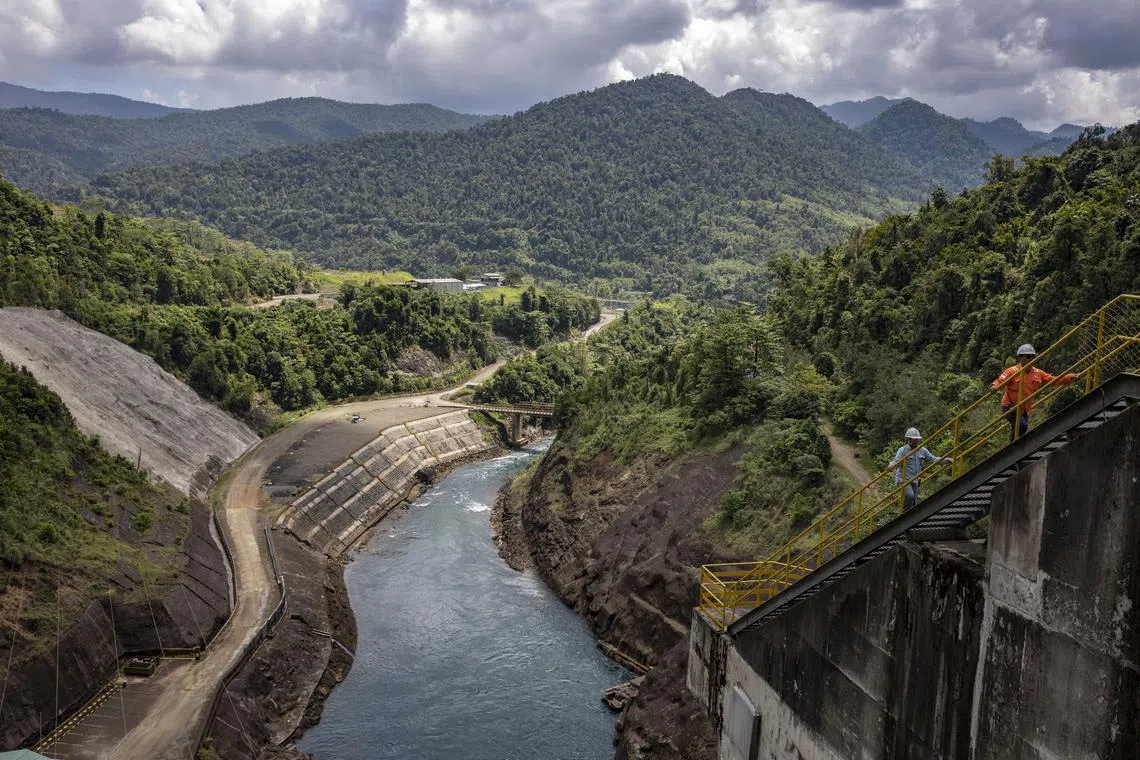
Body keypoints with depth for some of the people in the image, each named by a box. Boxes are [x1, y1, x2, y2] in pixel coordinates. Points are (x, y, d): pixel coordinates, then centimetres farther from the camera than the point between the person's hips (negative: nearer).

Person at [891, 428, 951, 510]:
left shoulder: (922, 450, 9)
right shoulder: (902, 450, -8)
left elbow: (933, 459, 15)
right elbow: (896, 462, -21)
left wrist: (947, 459, 5)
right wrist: (891, 466, -44)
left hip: (914, 481, 6)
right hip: (903, 479, -6)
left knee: (914, 503, 6)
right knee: (909, 496, -28)